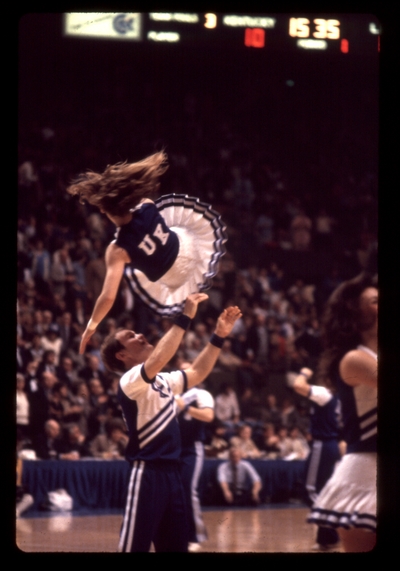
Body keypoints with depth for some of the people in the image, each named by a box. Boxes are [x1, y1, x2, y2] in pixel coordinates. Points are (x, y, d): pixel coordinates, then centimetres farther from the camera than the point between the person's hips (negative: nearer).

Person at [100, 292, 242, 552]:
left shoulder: (161, 381, 19)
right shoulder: (129, 381, -9)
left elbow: (197, 373, 28)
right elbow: (156, 361, -28)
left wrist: (219, 335, 16)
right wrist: (185, 318, -28)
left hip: (172, 472, 9)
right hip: (148, 473, -9)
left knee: (176, 546, 10)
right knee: (135, 547, -11)